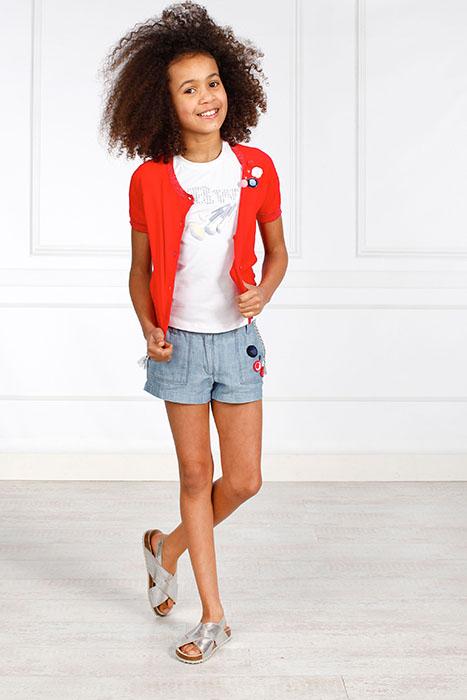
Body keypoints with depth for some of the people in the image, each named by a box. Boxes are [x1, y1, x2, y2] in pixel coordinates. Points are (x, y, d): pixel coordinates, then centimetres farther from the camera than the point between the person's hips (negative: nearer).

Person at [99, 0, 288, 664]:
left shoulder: (257, 168, -1)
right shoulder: (149, 180, -4)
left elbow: (277, 251, 9)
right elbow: (140, 269, 4)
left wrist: (263, 291, -11)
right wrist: (149, 329, -11)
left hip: (238, 339, 2)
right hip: (179, 342, -1)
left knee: (244, 479, 2)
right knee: (196, 475, 6)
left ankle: (168, 547, 33)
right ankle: (213, 617, 21)